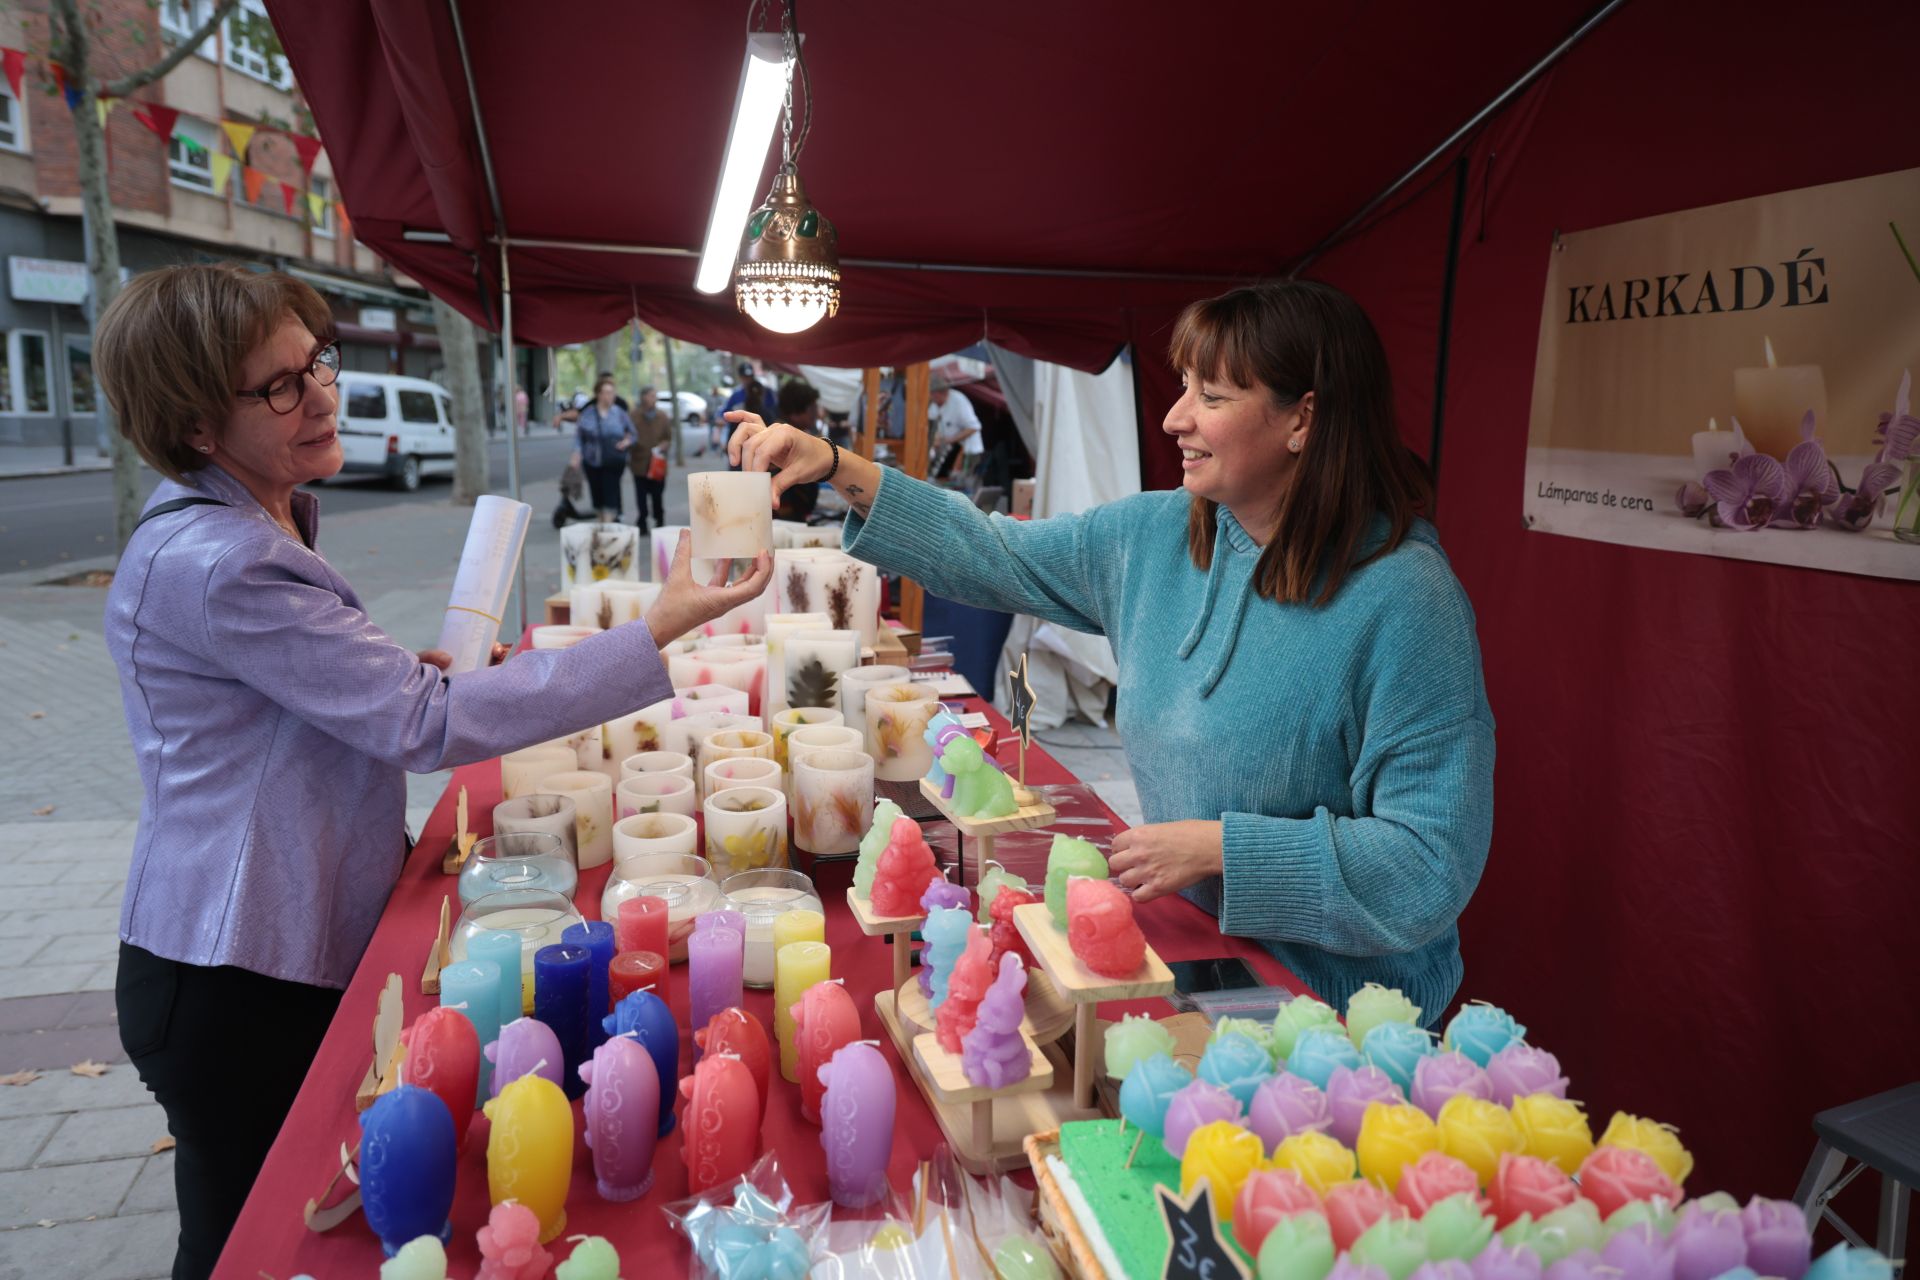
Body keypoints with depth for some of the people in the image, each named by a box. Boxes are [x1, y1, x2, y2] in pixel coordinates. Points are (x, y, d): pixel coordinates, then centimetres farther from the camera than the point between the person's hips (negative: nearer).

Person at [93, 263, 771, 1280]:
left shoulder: (257, 523, 8)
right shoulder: (216, 564, -25)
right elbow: (427, 726, -26)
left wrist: (409, 673, -2)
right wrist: (655, 634, -27)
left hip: (294, 950, 9)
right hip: (237, 984, -9)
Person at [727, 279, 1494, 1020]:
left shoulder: (1403, 600, -22)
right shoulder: (1153, 537, -1)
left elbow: (1434, 861, -22)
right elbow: (992, 557, 8)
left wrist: (1219, 847, -24)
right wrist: (837, 469, 0)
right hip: (1189, 951, 6)